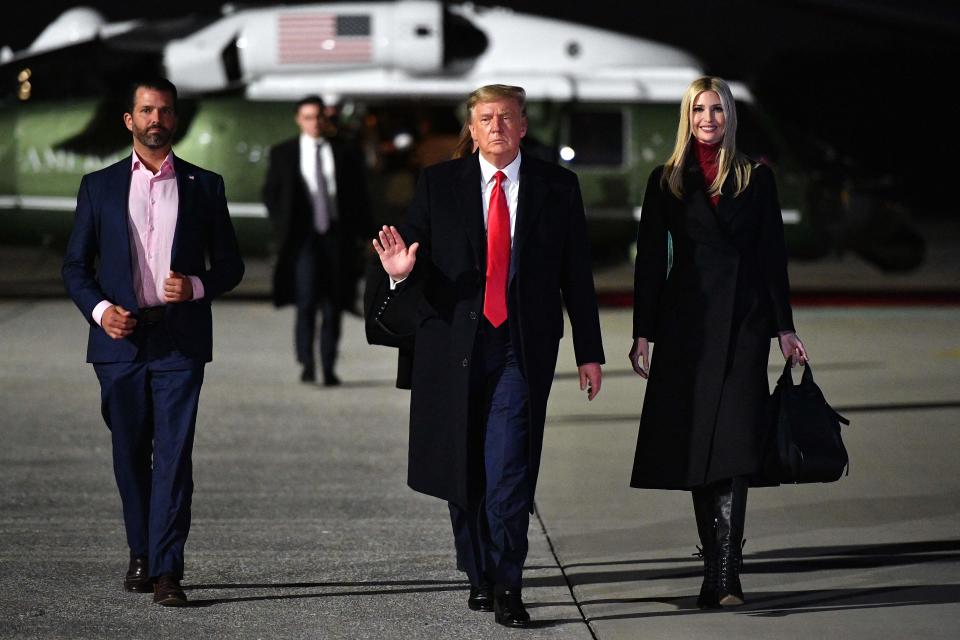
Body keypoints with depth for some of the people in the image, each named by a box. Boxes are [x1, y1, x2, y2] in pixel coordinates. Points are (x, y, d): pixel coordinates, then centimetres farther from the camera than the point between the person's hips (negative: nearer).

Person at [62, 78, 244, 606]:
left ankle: (167, 572, -10)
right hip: (120, 341, 1)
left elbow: (230, 264, 10)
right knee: (130, 454, 9)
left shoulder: (204, 186, 8)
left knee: (174, 455, -9)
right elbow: (76, 266, 9)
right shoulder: (99, 186, 9)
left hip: (180, 341, -1)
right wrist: (99, 309, -8)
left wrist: (197, 286, -10)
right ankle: (141, 552, 27)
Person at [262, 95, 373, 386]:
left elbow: (358, 195, 12)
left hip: (336, 235, 2)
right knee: (306, 301, -16)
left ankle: (329, 368, 10)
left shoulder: (343, 153, 7)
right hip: (303, 237, -2)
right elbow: (270, 193, 11)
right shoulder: (283, 154, 6)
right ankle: (307, 364, -14)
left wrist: (361, 232, 4)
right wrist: (283, 227, 0)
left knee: (333, 305, 3)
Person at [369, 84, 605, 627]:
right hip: (455, 343, 2)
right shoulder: (439, 184, 6)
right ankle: (479, 576, 24)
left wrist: (590, 351, 7)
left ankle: (507, 587, -9)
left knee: (509, 467, -13)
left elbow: (577, 273, 8)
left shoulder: (557, 186, 6)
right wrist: (403, 271, -22)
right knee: (463, 469, 8)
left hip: (522, 347, -1)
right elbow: (419, 263, 3)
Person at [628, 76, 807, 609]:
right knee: (696, 445, 2)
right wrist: (642, 334, 1)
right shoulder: (666, 182, 8)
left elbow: (772, 255, 8)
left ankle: (723, 575, -18)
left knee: (733, 443, -13)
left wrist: (784, 328, 3)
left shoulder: (756, 178, 8)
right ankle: (720, 571, 10)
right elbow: (650, 259, 7)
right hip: (687, 320, 1)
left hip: (743, 322, -1)